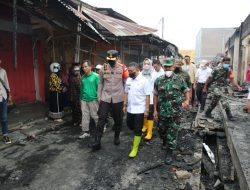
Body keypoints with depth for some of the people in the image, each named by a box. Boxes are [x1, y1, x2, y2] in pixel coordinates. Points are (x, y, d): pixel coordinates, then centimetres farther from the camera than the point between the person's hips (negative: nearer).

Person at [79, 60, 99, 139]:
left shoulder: (96, 76, -7)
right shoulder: (83, 77, 9)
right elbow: (81, 89, 16)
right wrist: (81, 99, 16)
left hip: (93, 100, -5)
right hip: (84, 100, 5)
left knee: (95, 115, 4)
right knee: (85, 116, 8)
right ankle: (85, 132, 19)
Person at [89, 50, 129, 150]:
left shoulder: (122, 68, -4)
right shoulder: (103, 68, 2)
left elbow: (126, 82, 2)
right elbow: (100, 83, 7)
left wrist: (125, 95, 2)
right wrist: (99, 96, 5)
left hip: (118, 98, -1)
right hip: (105, 97, 1)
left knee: (118, 119, 13)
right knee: (101, 119, -2)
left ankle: (116, 137, 34)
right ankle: (97, 142, 4)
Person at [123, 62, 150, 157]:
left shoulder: (144, 81, -13)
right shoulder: (128, 80, 5)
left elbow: (147, 96, -12)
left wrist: (146, 110, -13)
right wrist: (125, 105, 11)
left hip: (139, 109, -6)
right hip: (130, 109, 6)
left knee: (137, 129, 3)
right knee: (130, 125, 19)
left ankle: (135, 148, 17)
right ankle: (138, 135, 47)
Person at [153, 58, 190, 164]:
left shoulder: (179, 79, -3)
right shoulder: (158, 80, 1)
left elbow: (186, 90, 6)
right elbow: (155, 95, 4)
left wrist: (187, 100, -13)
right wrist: (155, 110, 2)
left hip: (175, 112, -2)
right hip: (162, 112, 2)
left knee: (172, 133, 4)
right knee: (161, 130, 19)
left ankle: (169, 153, 20)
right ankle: (164, 142, 50)